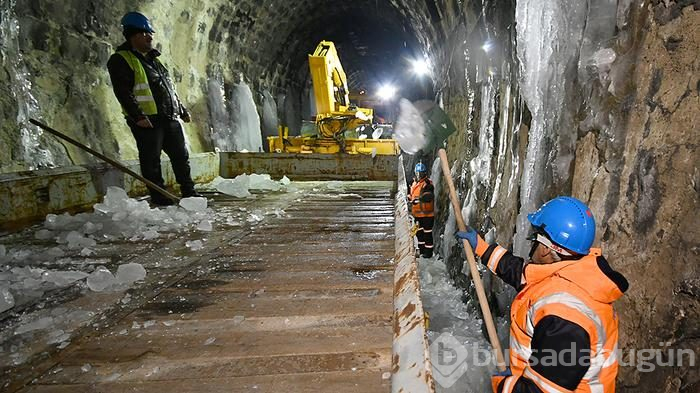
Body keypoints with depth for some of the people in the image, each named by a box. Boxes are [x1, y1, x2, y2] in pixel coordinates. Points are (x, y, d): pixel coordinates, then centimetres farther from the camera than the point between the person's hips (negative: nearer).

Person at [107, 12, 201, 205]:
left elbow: (170, 88, 26)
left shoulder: (153, 59, 22)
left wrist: (182, 110, 23)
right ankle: (158, 196, 8)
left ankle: (188, 191, 21)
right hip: (146, 120, -8)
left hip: (170, 117, 8)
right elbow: (122, 92, -14)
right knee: (151, 159, -1)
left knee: (181, 155, 10)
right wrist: (137, 115, -24)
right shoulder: (121, 60, -3)